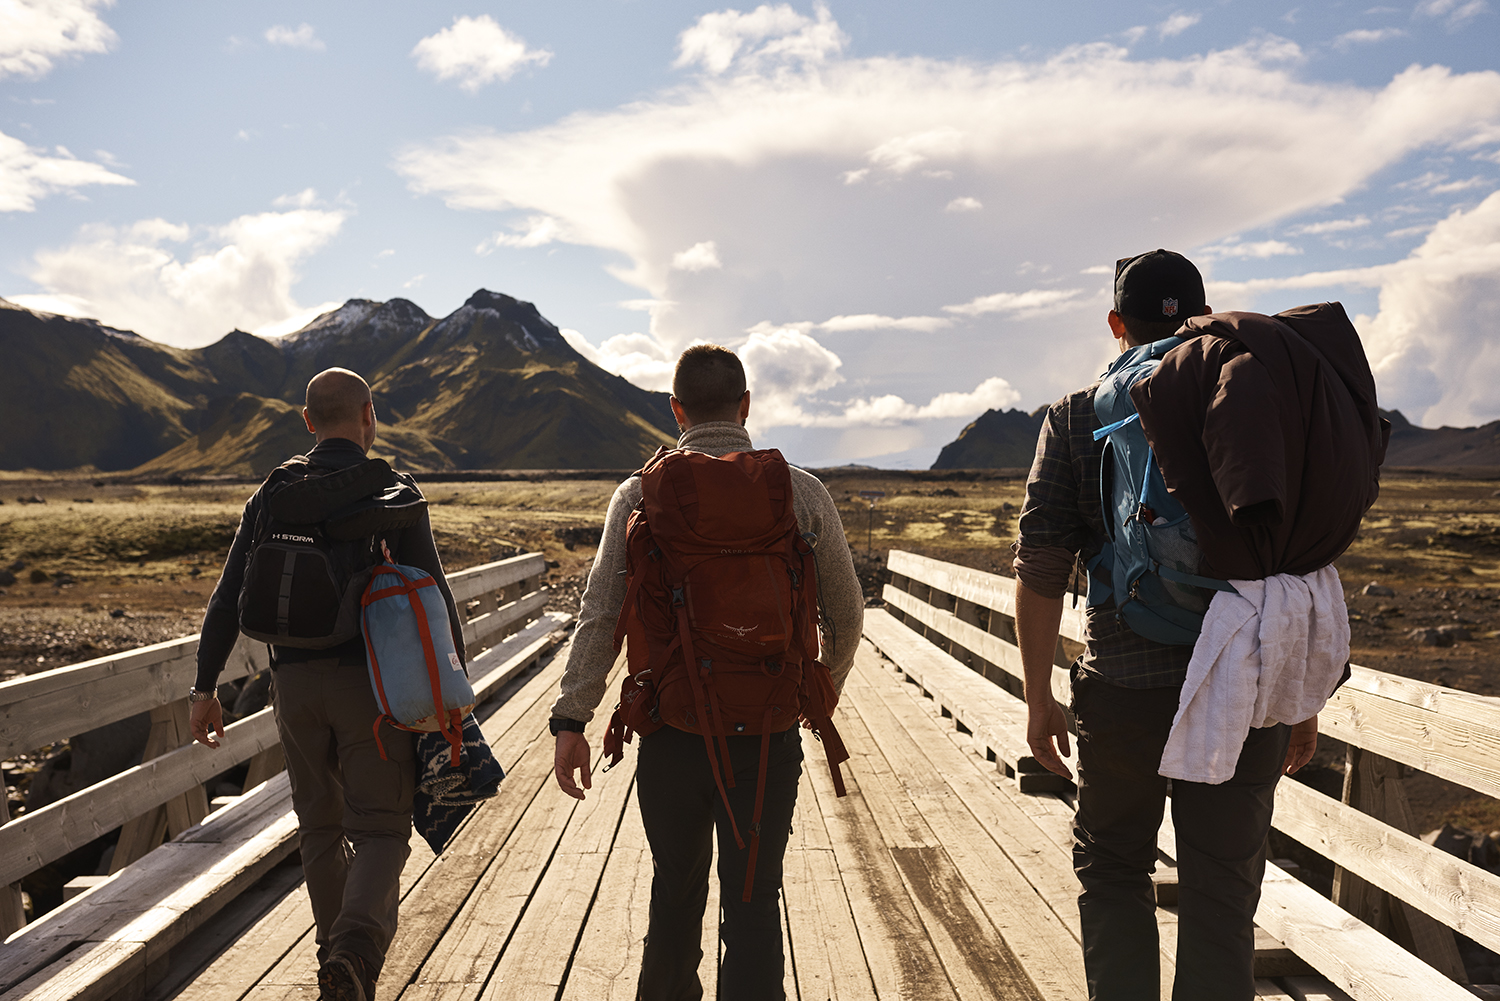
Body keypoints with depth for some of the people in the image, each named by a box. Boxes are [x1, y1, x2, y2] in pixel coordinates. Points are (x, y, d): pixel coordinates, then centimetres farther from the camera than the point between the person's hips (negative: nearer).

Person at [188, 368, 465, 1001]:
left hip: (294, 682, 4)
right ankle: (355, 944, -20)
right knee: (381, 828, 3)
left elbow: (229, 599, 6)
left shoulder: (274, 493, 7)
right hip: (370, 679, -4)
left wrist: (205, 687, 12)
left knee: (320, 826, 18)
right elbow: (433, 593, -7)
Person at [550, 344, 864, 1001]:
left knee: (676, 894, 20)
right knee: (754, 902, 9)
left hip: (672, 730, 1)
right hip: (768, 732, -1)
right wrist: (824, 689, 23)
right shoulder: (802, 493, -1)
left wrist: (571, 720, -1)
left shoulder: (641, 494, -2)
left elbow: (600, 614, -6)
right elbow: (846, 613, 6)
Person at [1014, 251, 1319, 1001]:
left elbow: (1041, 569, -6)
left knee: (1112, 871, 18)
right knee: (1222, 892, 12)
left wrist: (1038, 698, 1)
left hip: (1125, 689, -1)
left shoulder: (1076, 418, -1)